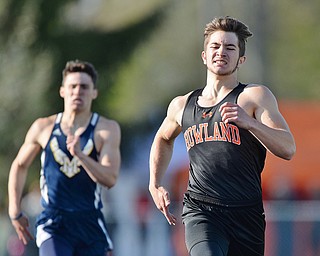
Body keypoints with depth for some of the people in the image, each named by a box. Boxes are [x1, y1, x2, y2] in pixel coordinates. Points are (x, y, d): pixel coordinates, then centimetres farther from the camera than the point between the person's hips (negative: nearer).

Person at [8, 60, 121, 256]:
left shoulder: (107, 129, -2)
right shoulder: (43, 128, 3)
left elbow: (110, 179, -13)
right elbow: (20, 166, 18)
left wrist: (80, 155, -27)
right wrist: (15, 212, 15)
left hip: (90, 225, 1)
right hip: (53, 223, -1)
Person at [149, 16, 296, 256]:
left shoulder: (255, 96, 3)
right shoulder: (182, 106, 14)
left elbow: (288, 149, -9)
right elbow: (163, 139, 37)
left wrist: (249, 122, -23)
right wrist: (155, 184, 24)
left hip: (247, 215, 0)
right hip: (200, 210, 0)